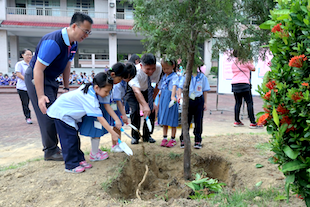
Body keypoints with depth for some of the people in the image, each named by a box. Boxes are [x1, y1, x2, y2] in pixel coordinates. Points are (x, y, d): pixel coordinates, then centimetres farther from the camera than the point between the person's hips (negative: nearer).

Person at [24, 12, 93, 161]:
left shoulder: (73, 44, -2)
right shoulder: (53, 42, -30)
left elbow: (67, 65, 8)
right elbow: (38, 69, -30)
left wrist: (66, 88, 8)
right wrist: (41, 96, -32)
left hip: (50, 79, 9)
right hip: (36, 77, -9)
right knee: (47, 114, -7)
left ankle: (53, 148, 25)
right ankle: (50, 152, 7)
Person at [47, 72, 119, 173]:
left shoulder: (90, 87, -8)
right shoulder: (90, 99, -33)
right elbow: (100, 118, -32)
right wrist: (113, 133, -29)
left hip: (68, 112, 9)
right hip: (61, 112, -9)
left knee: (75, 137, 9)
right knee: (70, 138, -10)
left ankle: (79, 159, 16)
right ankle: (71, 165, -1)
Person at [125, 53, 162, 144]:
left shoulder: (158, 67, -29)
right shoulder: (135, 71, -40)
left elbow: (157, 85, -18)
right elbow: (136, 90, -52)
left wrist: (152, 100, -21)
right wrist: (145, 105, -65)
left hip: (147, 89, 4)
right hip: (132, 89, -3)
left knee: (152, 109, -7)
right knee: (135, 110, -18)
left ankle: (147, 135, 10)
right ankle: (135, 136, 2)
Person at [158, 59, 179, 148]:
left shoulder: (175, 76, -8)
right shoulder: (163, 77, 14)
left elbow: (174, 87, -25)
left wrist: (173, 96, -43)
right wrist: (159, 102, 19)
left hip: (170, 100, -7)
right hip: (163, 100, 7)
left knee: (172, 121, 2)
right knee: (164, 121, 11)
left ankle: (173, 139, 14)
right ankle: (164, 138, 21)